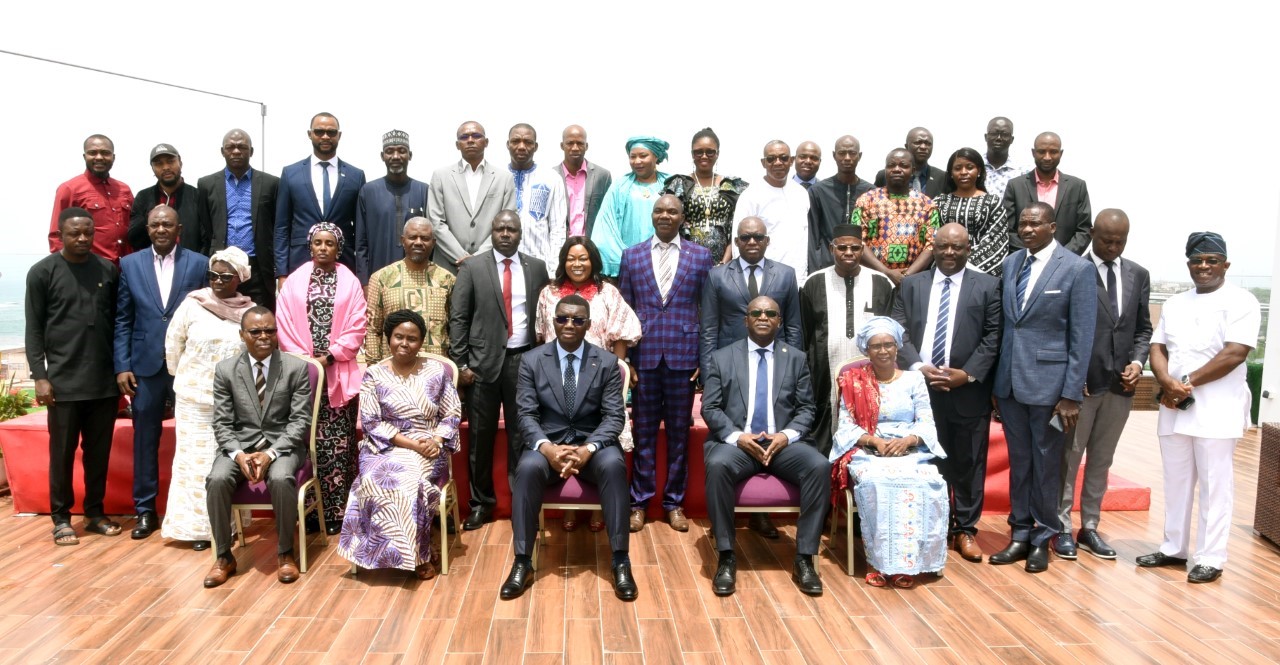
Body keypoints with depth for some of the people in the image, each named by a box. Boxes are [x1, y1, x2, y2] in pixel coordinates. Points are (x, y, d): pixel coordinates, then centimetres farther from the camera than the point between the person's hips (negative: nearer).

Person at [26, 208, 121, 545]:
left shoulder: (109, 270, 7)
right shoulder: (42, 272, 0)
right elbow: (34, 329, -1)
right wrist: (40, 376, -7)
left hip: (105, 380, 3)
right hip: (63, 382, -3)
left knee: (99, 451, 10)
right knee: (62, 452, 6)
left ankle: (95, 512, 22)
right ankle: (61, 517, 17)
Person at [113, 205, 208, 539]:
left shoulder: (200, 264, 1)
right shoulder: (129, 264, 6)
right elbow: (122, 320, 5)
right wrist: (122, 366, -1)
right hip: (145, 364, 2)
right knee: (145, 439, 9)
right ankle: (145, 510, 21)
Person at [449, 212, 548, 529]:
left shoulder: (537, 267, 7)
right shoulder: (472, 269, 2)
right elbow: (458, 318, -1)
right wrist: (461, 363, -6)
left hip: (524, 359, 1)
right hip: (483, 360, -1)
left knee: (521, 433, 6)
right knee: (481, 435, 6)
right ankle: (481, 502, 19)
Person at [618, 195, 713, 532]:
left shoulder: (701, 256, 5)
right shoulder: (631, 256, 7)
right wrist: (623, 357, -1)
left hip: (683, 356, 0)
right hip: (644, 356, 0)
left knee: (679, 432, 8)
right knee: (643, 432, 7)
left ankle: (674, 502, 20)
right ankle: (640, 501, 19)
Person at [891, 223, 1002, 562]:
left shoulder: (988, 286, 4)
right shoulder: (911, 285, 9)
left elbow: (993, 337, -1)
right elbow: (899, 332, 3)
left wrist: (967, 374, -12)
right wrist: (918, 367, -11)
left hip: (969, 390, -1)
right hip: (921, 388, 1)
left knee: (968, 464, 7)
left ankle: (966, 529, 20)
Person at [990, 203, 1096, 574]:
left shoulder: (1078, 269, -7)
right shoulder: (1010, 263, 8)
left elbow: (1082, 338, -9)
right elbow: (1004, 323, 10)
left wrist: (1071, 394, -12)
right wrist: (996, 379, 7)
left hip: (1048, 382, -5)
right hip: (1009, 381, 5)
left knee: (1046, 464, 8)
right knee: (1018, 461, 13)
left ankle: (1042, 539, 22)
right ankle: (1020, 535, 25)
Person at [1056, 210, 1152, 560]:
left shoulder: (1139, 275, 10)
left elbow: (1143, 328, 13)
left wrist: (1137, 362, -3)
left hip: (1121, 384, 5)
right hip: (1081, 382, -5)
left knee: (1102, 460, 12)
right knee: (1068, 458, 3)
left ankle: (1090, 526, 22)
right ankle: (1063, 528, 13)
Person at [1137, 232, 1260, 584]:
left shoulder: (1240, 301, -3)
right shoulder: (1174, 304, 15)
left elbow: (1235, 354, -13)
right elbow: (1157, 348, 9)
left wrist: (1187, 382, -11)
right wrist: (1167, 384, -10)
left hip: (1217, 412, -5)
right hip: (1173, 409, 6)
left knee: (1214, 486, 0)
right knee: (1176, 482, 12)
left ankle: (1210, 559, 8)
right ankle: (1174, 549, 22)